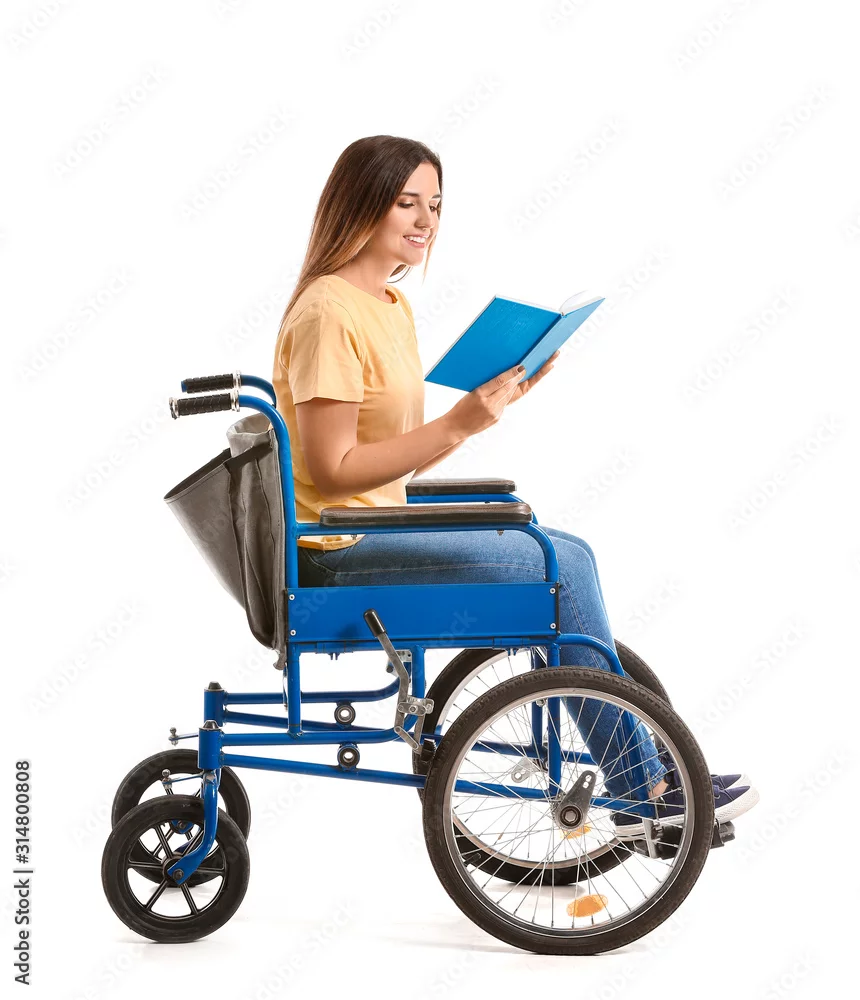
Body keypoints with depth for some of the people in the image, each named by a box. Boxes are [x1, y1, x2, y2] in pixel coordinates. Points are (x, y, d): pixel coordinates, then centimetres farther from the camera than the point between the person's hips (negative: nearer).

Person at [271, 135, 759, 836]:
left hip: (380, 528, 9)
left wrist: (497, 401, 0)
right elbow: (332, 471, -21)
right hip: (340, 555, -9)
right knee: (564, 566, -11)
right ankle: (642, 791, 1)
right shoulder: (328, 314, -17)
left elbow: (406, 458, 12)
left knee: (569, 555, 4)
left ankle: (648, 761, 12)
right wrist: (459, 424, -23)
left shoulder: (392, 304, 13)